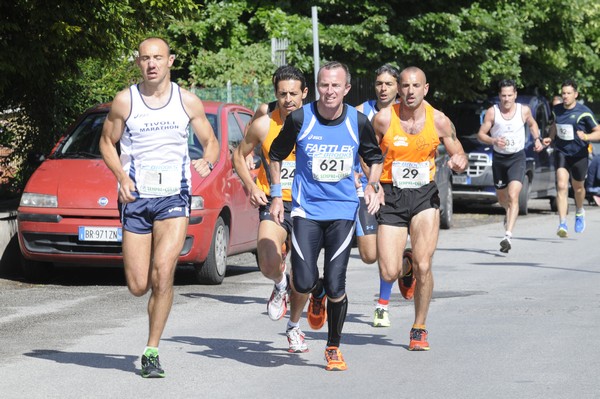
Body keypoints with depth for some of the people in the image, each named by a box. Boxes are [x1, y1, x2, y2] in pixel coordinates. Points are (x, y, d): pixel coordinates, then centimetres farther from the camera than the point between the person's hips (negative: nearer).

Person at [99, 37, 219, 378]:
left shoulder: (188, 101, 3)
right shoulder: (125, 101, 1)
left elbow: (211, 141, 13)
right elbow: (107, 142, 11)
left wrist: (208, 162, -10)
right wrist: (121, 176, -6)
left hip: (174, 196, -1)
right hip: (136, 197, 1)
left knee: (163, 273, -19)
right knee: (138, 286, -2)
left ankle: (152, 352, -9)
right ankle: (159, 297, 38)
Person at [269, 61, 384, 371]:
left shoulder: (359, 122, -3)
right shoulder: (299, 119, -6)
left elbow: (375, 157, 15)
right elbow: (276, 155, 10)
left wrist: (372, 185, -3)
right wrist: (276, 195, 4)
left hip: (343, 210, 0)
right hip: (306, 209, 0)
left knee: (335, 287, -7)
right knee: (303, 283, -11)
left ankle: (333, 348, 15)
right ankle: (317, 295, 29)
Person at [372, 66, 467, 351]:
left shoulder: (439, 121, -3)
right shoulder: (383, 119, -6)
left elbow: (459, 154, 8)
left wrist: (459, 162, -16)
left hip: (424, 196, 0)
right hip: (391, 197, 0)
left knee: (423, 267, -12)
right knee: (389, 274, -7)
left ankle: (419, 329, 8)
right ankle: (405, 267, 32)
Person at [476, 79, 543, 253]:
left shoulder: (524, 110, -3)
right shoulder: (492, 112, -7)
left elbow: (532, 124, 19)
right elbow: (481, 134, -5)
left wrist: (537, 139, 2)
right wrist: (493, 141, -24)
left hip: (517, 158, -2)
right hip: (499, 158, 2)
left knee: (513, 197, -19)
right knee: (501, 196, 19)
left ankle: (508, 236, -25)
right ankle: (509, 213, 56)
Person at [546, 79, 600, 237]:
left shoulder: (584, 112, -12)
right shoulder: (557, 110, 2)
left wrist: (586, 137, -28)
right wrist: (550, 138, 8)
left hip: (579, 154, -2)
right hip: (561, 152, 2)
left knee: (578, 187, 15)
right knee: (561, 186, -14)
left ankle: (579, 212, 48)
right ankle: (562, 224, -19)